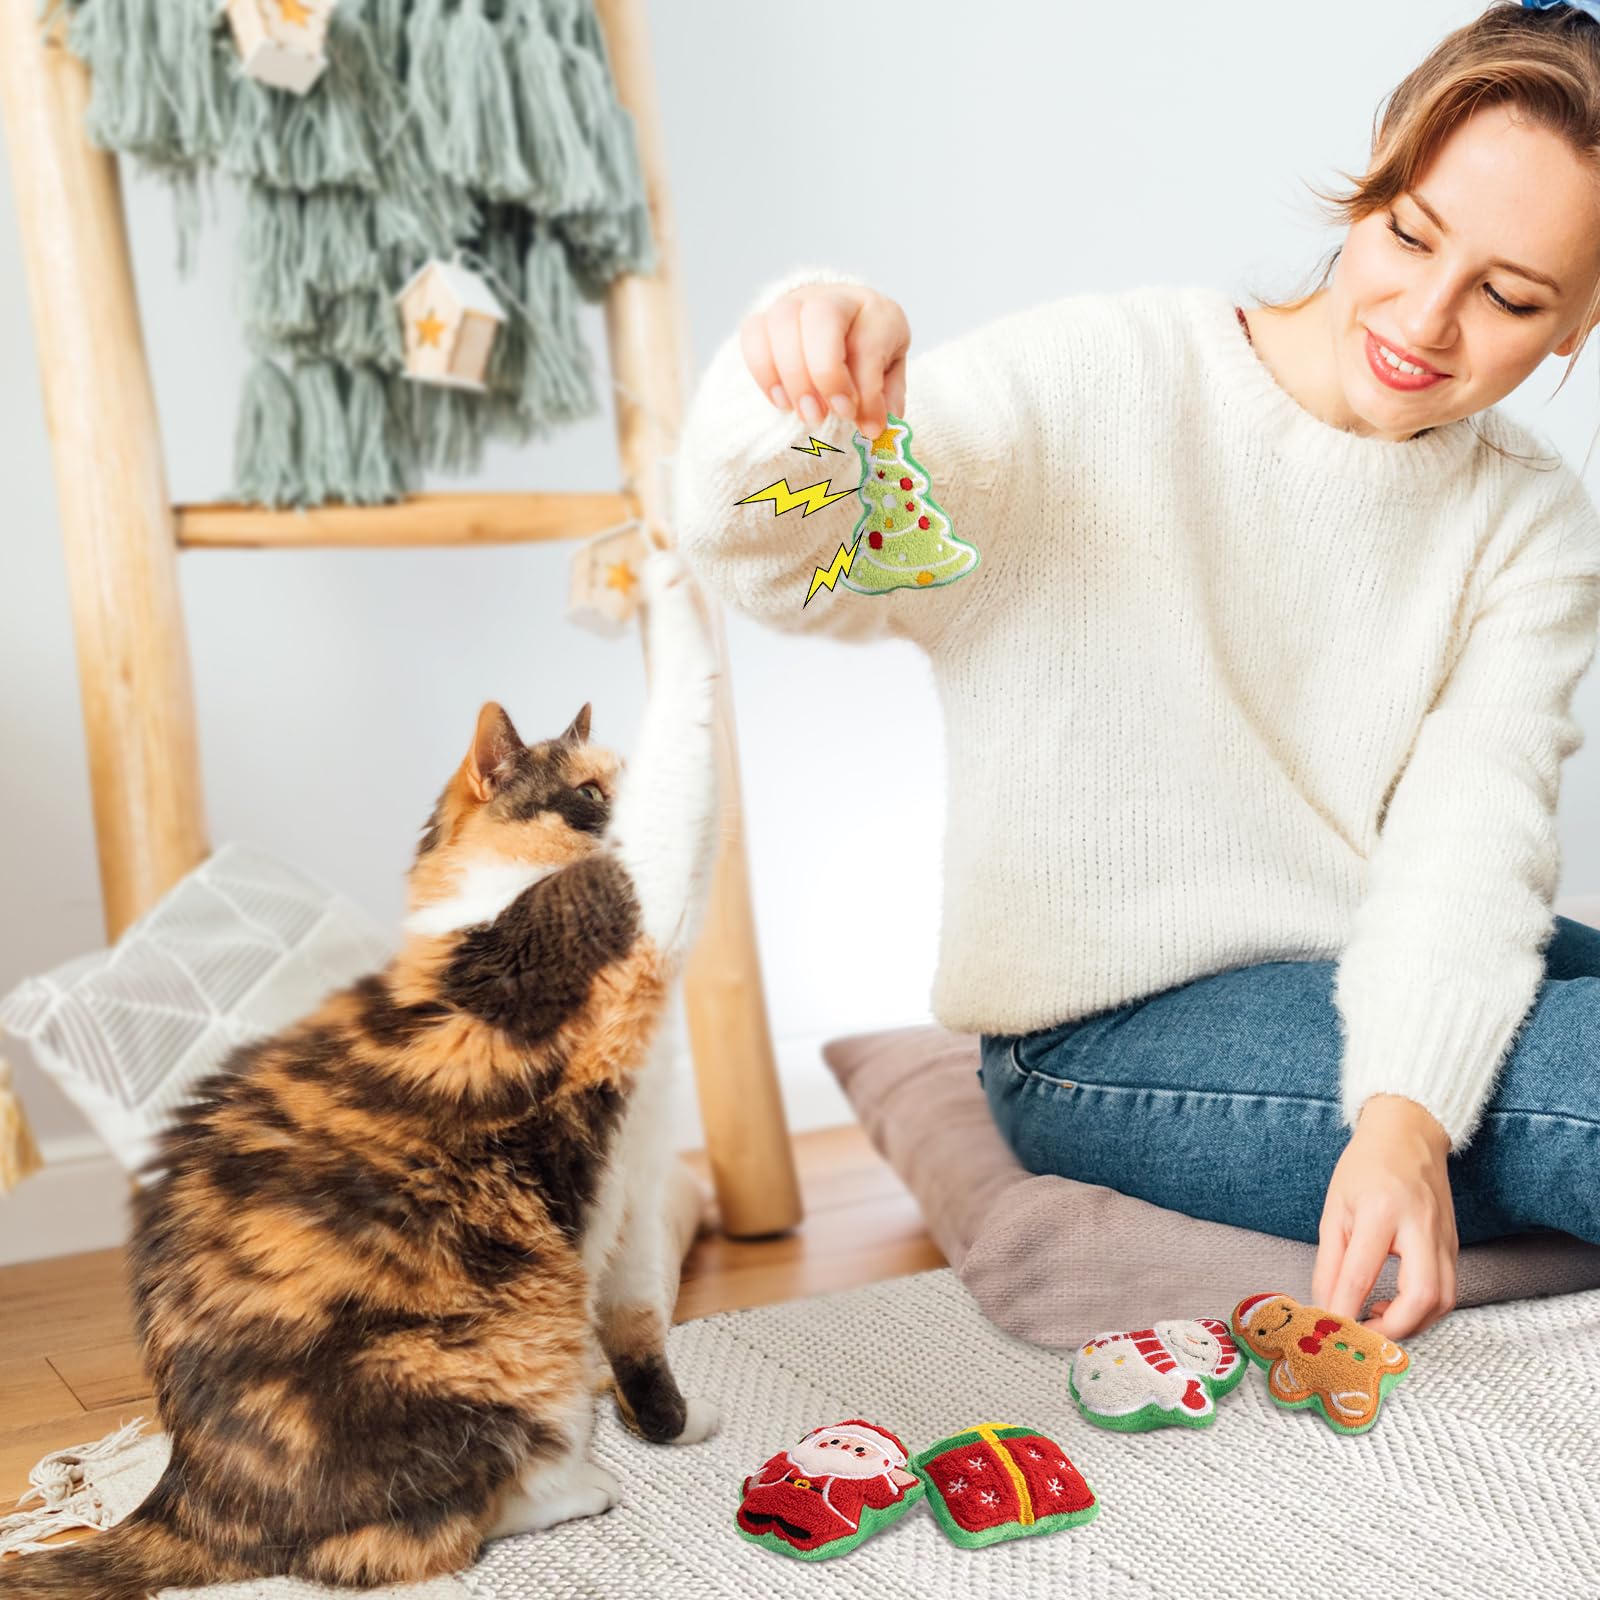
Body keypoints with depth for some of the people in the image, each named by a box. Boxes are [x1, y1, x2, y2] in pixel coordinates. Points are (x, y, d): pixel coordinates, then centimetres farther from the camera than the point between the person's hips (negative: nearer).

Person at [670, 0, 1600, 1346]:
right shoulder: (1104, 378, -10)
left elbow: (1471, 842, -10)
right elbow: (772, 557, -19)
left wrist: (1408, 1111, -28)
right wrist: (802, 396, -42)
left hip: (1394, 984, 6)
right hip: (1108, 1033, -6)